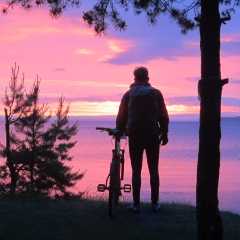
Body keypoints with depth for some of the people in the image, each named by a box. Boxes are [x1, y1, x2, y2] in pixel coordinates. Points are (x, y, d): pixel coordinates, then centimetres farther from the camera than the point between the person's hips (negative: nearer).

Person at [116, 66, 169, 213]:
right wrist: (164, 133, 8)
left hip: (134, 136, 1)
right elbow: (163, 116, -1)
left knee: (136, 170, 4)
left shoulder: (128, 95, 4)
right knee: (153, 169, 6)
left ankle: (136, 204, 3)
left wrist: (119, 131, 14)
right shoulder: (156, 93, 1)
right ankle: (155, 203, 5)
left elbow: (121, 117, 2)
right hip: (152, 135, 0)